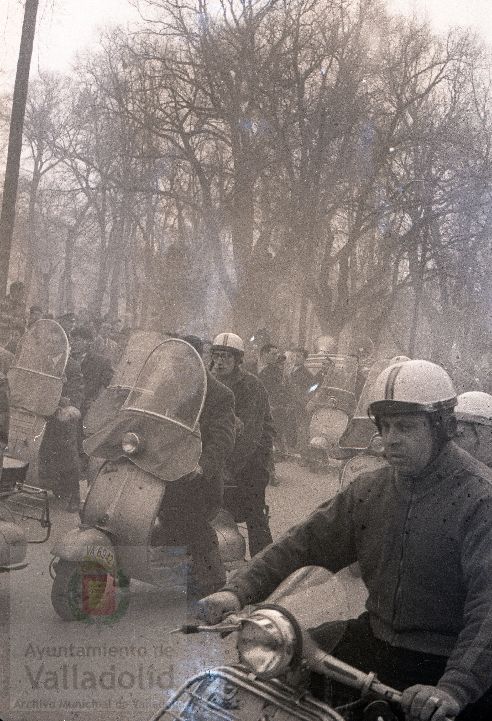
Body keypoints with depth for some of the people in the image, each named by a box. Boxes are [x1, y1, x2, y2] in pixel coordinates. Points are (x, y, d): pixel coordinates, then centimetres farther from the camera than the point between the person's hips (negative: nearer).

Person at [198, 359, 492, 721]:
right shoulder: (370, 489, 7)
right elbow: (305, 542, 6)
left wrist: (454, 689, -38)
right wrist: (238, 591, -8)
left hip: (448, 661, -5)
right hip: (376, 636, 6)